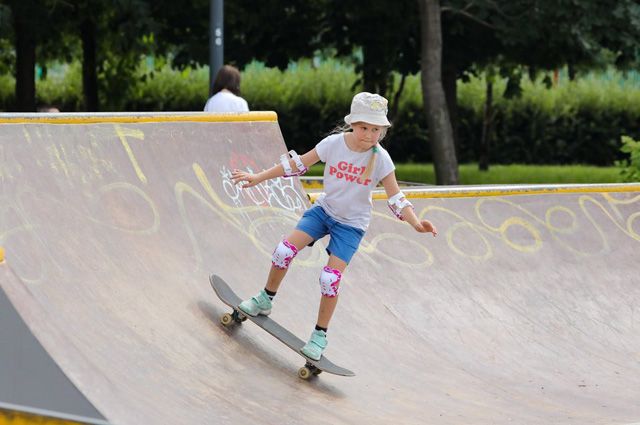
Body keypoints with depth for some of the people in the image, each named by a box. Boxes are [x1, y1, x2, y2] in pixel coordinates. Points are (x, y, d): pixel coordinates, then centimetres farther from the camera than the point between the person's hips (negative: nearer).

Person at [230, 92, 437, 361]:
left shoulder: (380, 159, -18)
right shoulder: (334, 143, -15)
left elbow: (395, 198, -14)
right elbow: (298, 164, -6)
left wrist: (416, 223, -31)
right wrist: (259, 177, -6)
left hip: (351, 224, -2)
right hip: (324, 209, 2)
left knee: (330, 279, -12)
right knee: (285, 250, -12)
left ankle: (320, 336, 8)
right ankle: (265, 300, 14)